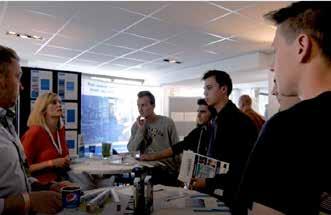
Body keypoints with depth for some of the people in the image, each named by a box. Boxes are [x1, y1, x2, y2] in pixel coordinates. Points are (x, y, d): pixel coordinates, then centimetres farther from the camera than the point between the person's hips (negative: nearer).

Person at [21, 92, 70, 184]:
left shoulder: (61, 129, 6)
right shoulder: (35, 132, -14)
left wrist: (67, 160, 6)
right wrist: (52, 163, -19)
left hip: (61, 180, 7)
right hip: (42, 184, -7)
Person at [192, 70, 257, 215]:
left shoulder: (240, 121, -20)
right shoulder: (217, 119, 8)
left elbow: (242, 165, -23)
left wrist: (208, 182, -20)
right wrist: (201, 176, 3)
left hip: (233, 195, -8)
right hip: (217, 191, 8)